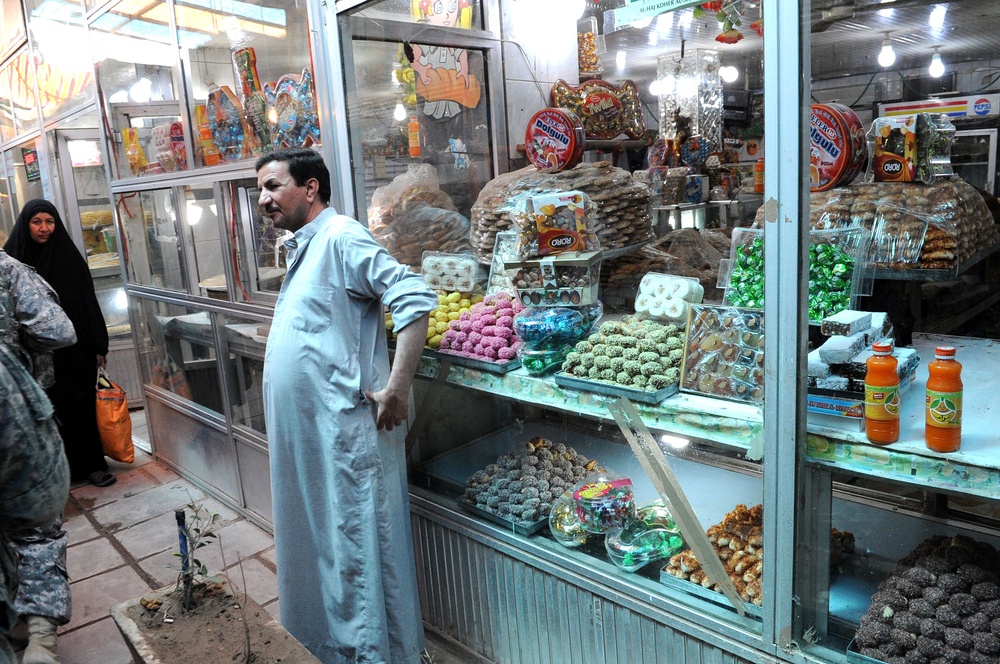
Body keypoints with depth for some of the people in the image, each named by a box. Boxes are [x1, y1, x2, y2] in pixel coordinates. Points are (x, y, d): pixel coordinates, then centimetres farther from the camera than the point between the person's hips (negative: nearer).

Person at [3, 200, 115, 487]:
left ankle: (90, 464, 19)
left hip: (75, 349, 1)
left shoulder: (70, 257, 1)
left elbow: (90, 303, 2)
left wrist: (100, 345, 0)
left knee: (82, 406, 7)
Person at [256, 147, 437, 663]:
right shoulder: (304, 247, 17)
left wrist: (396, 390, -25)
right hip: (306, 432, 10)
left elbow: (416, 299, -24)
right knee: (325, 540, 20)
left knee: (356, 545, 1)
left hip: (344, 431, -10)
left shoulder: (340, 238, -14)